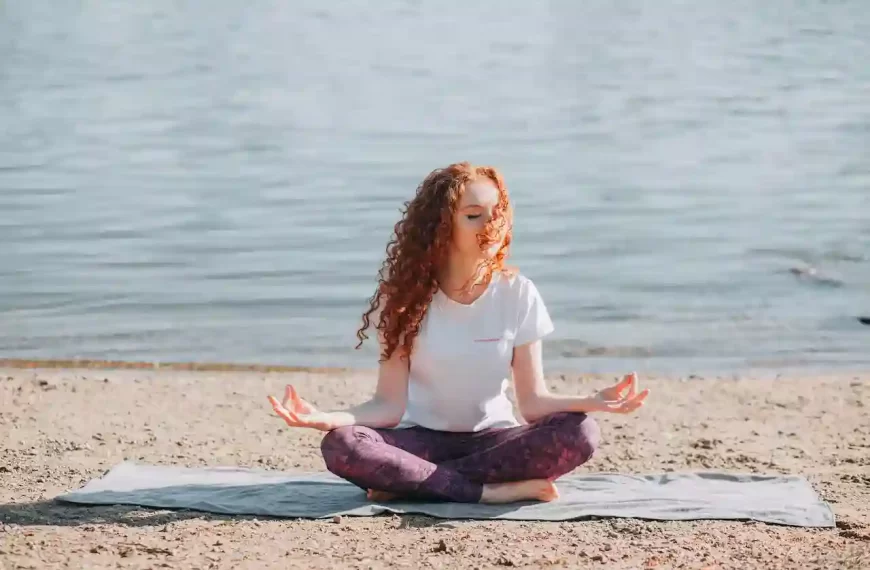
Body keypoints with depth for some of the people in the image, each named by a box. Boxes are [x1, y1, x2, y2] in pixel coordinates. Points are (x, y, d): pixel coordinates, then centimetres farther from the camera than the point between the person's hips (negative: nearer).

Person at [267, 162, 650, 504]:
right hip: (423, 439, -1)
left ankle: (410, 480, -24)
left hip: (492, 439, 1)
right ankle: (493, 490, -28)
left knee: (579, 434, -30)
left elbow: (532, 401, -7)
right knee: (341, 446, -31)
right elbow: (390, 404, -10)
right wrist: (325, 418, -29)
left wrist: (592, 402, -27)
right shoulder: (406, 295, -6)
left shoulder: (518, 293, -5)